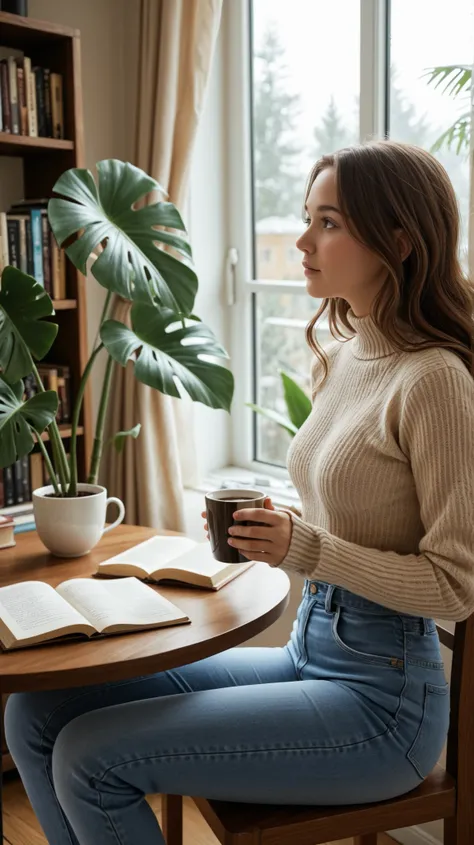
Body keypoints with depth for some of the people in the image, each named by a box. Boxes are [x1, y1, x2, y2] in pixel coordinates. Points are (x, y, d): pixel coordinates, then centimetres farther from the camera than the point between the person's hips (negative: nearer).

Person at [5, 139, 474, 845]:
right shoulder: (339, 359, 8)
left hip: (380, 696, -8)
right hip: (308, 652, 8)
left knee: (89, 759, -15)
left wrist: (307, 549, -24)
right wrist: (274, 530, 0)